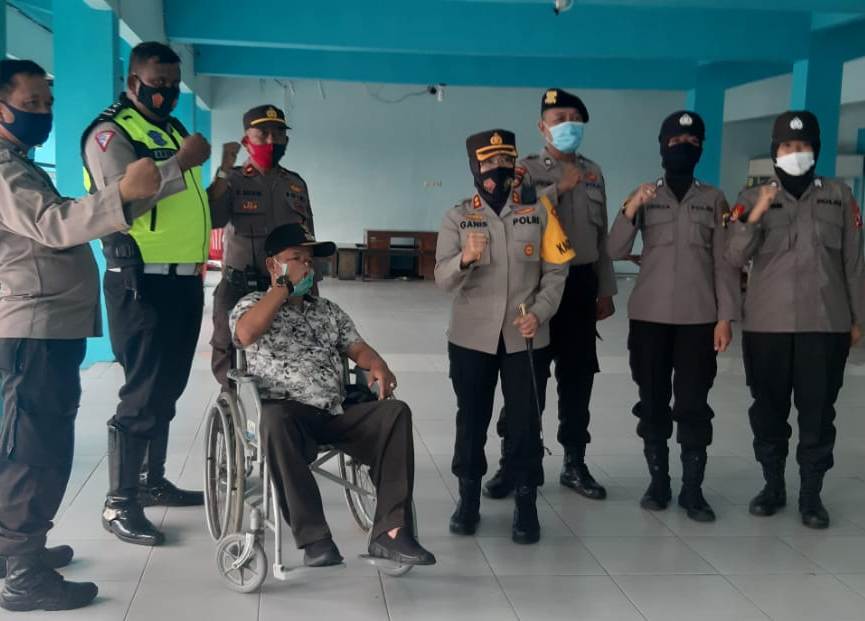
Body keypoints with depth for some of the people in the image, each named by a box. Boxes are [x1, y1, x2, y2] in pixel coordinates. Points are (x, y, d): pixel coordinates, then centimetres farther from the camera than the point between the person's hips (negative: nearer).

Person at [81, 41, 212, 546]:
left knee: (168, 389, 16)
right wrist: (181, 163, -24)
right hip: (142, 283, -9)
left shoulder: (174, 130, 19)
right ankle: (119, 503, 2)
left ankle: (153, 482, 29)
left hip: (185, 280, 9)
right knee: (143, 394, -7)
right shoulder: (110, 132, -8)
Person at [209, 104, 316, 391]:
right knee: (233, 361, 0)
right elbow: (211, 219, -19)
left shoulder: (296, 184, 12)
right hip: (240, 290, -3)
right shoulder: (232, 180, 1)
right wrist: (224, 170, -22)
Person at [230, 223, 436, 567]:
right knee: (276, 420, -40)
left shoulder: (329, 311, 27)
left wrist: (378, 365, -8)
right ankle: (314, 538, -35)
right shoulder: (253, 304, 13)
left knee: (396, 412, -22)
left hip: (336, 413, 4)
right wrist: (283, 285, -2)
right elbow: (247, 333, -11)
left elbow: (357, 348, 16)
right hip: (285, 412, -4)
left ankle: (390, 532, -27)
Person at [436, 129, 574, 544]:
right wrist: (465, 259, -32)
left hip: (526, 338, 0)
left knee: (525, 422, 3)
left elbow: (557, 269, 3)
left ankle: (526, 505, 16)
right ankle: (468, 499, 24)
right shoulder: (458, 217, -2)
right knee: (471, 419, 10)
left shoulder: (538, 210, 1)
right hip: (471, 337, 0)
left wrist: (539, 312, -11)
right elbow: (443, 279, -11)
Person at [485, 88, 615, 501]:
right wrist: (559, 188, -17)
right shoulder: (526, 169, -1)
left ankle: (574, 464, 22)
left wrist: (605, 289, 14)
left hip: (582, 284, 4)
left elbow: (602, 234, 16)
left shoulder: (593, 172, 14)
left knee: (577, 377, 10)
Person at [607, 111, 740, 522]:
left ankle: (692, 489, 7)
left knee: (694, 404, -1)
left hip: (699, 318, 0)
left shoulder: (714, 199, 5)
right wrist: (630, 210, -19)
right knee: (653, 401, 5)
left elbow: (724, 263, 3)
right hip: (649, 316, 1)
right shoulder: (644, 196, 5)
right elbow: (615, 252, -5)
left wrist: (726, 317, -4)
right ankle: (657, 481, 15)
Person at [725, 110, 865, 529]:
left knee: (818, 412, 3)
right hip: (767, 324, 0)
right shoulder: (754, 197, 3)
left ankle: (811, 494, 14)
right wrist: (753, 216, -23)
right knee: (768, 409, 8)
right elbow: (735, 257, -8)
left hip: (825, 324, 0)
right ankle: (773, 486, 22)